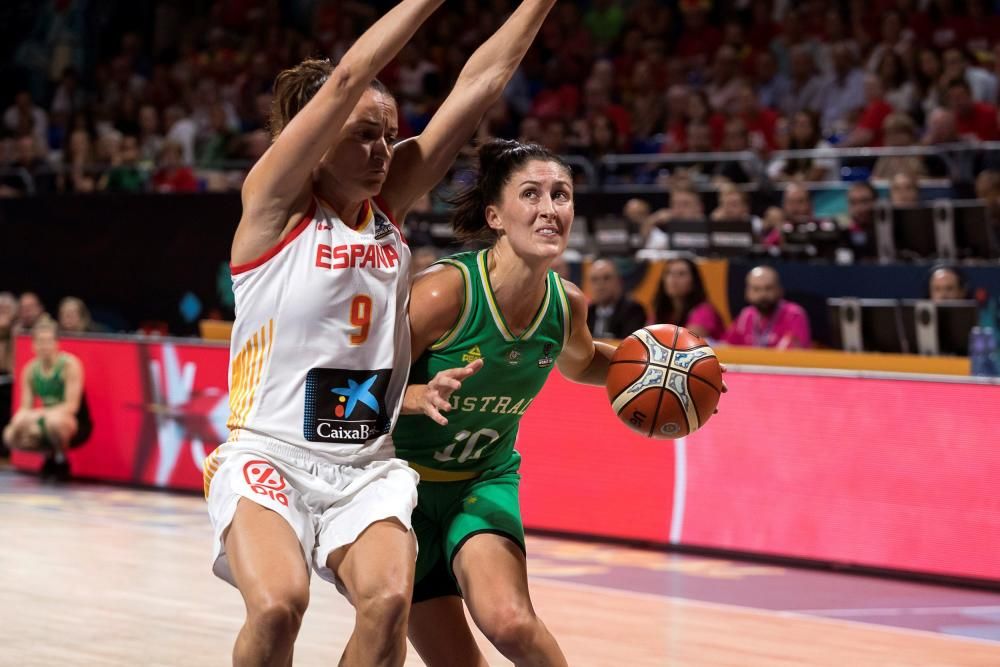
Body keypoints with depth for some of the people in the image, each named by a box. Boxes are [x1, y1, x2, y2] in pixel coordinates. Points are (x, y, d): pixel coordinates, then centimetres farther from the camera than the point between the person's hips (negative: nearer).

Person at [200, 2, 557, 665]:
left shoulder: (389, 205, 9)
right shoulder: (274, 205, -4)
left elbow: (480, 83, 5)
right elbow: (348, 79, -14)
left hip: (368, 467, 4)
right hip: (269, 455, -4)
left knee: (388, 600, -23)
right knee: (277, 605, -29)